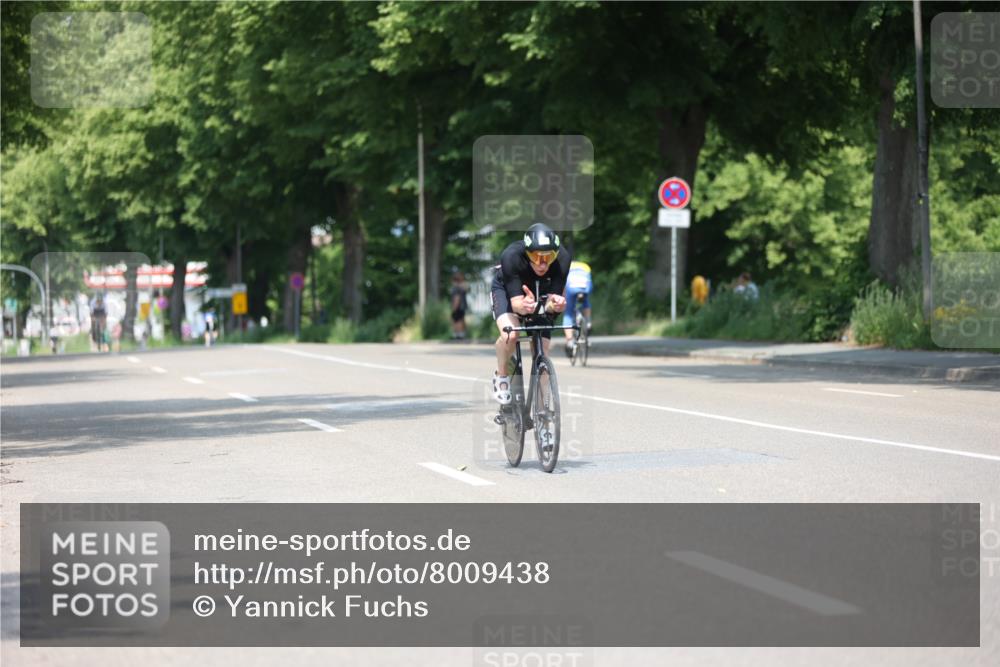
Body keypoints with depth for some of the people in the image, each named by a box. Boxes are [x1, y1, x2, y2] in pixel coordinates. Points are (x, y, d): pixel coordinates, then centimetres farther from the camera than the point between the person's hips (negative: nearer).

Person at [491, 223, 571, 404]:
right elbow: (516, 302, -41)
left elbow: (554, 298, -32)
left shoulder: (562, 258, -34)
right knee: (510, 335, -31)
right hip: (507, 289, -3)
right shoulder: (511, 256, -40)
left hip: (539, 295, 3)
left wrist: (554, 304, -56)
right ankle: (501, 375, -2)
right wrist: (524, 306, -64)